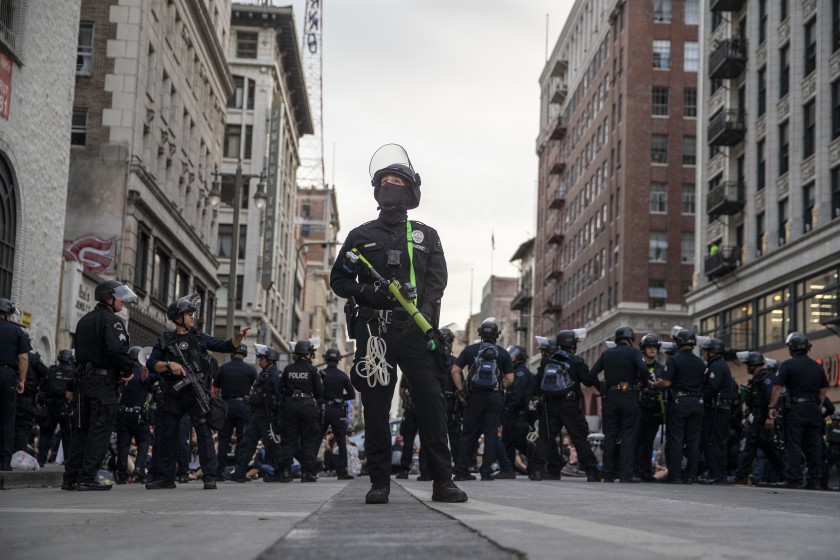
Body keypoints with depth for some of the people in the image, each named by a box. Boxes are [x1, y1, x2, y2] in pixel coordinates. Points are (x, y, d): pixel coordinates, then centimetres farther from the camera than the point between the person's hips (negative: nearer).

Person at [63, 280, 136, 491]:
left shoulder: (84, 321, 19)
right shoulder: (112, 320, -9)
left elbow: (79, 352, 20)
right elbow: (118, 349, -23)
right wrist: (127, 370, -9)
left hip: (83, 379, 8)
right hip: (104, 381, -8)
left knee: (81, 430, 11)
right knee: (99, 431, -5)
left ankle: (71, 477, 11)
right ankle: (87, 478, -7)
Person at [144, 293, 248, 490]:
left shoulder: (199, 337, 10)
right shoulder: (165, 340, 7)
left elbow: (226, 346, 6)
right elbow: (151, 363, 0)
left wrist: (239, 337, -11)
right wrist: (169, 365, -16)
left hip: (197, 394, -1)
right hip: (173, 395, 1)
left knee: (204, 432, -9)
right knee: (165, 434, 5)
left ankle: (210, 477, -8)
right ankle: (164, 477, 17)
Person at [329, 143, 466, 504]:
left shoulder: (426, 236, 15)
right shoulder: (361, 236, 14)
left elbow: (437, 279, 6)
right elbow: (338, 280, 14)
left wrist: (425, 315, -13)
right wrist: (367, 291, -7)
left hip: (414, 330, 0)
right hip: (373, 330, 0)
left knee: (431, 402, -6)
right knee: (375, 405, 0)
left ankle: (442, 481, -2)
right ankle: (379, 481, 7)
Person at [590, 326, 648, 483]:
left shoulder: (606, 353, 10)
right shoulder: (633, 352, -2)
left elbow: (592, 374, 4)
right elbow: (643, 369, -19)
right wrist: (643, 385, -3)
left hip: (610, 398, 4)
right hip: (629, 397, -4)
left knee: (609, 436, 8)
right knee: (628, 436, -2)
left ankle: (608, 474, 8)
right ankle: (626, 474, -8)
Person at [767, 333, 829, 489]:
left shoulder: (787, 365, -5)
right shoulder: (817, 367, 12)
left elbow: (778, 388, -10)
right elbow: (823, 390, 13)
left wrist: (772, 407, -5)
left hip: (796, 409, -5)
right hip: (814, 410, 5)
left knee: (793, 445, -2)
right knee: (814, 445, 8)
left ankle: (793, 479, -4)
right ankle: (814, 480, 9)